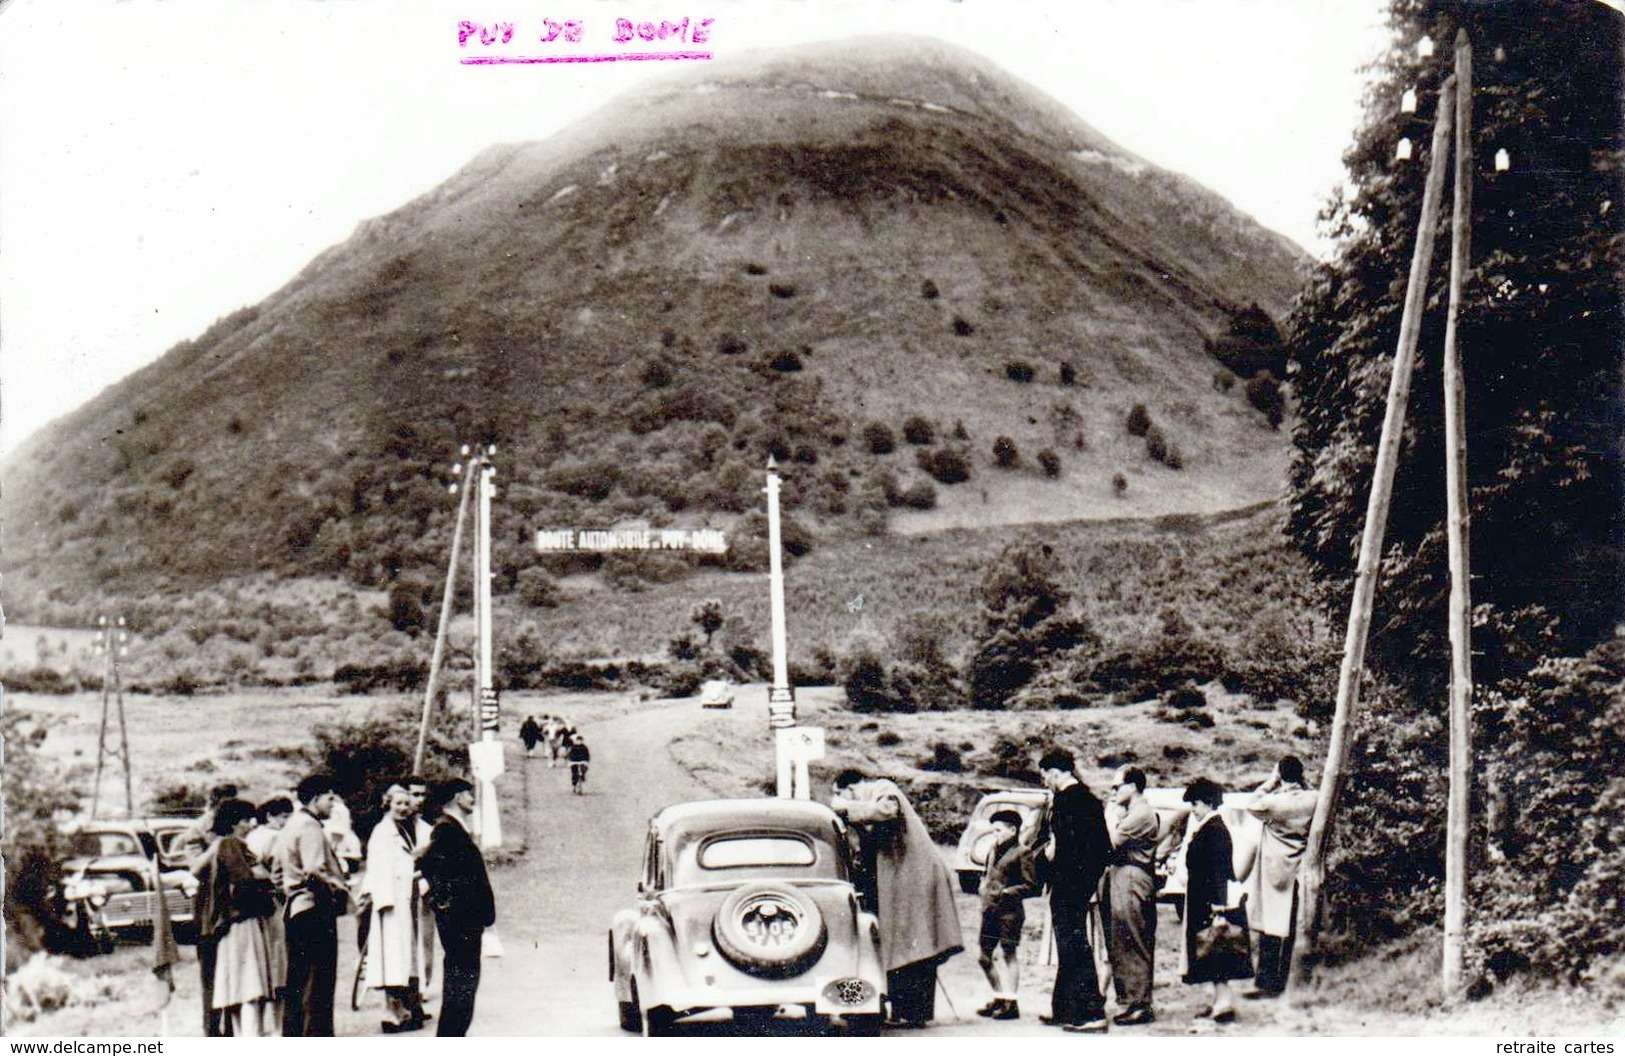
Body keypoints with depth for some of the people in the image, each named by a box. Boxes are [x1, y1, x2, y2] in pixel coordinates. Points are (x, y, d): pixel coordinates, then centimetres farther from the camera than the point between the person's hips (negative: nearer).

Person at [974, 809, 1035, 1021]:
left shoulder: (1022, 853, -7)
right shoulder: (994, 850, 16)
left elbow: (1031, 886, -11)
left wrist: (1006, 892, -17)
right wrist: (984, 886, 11)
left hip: (1009, 911, -8)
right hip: (990, 910, 8)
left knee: (1007, 953, -7)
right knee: (984, 956, 11)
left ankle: (1011, 1003, -2)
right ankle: (999, 998, 23)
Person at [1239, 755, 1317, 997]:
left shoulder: (1273, 801, -16)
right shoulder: (1313, 800, -8)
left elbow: (1250, 805, 3)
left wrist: (1270, 782, 2)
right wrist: (1302, 784, 6)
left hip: (1274, 871, -3)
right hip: (1301, 873, 3)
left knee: (1270, 931, 2)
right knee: (1294, 931, 10)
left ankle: (1268, 984, 2)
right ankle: (1289, 983, 14)